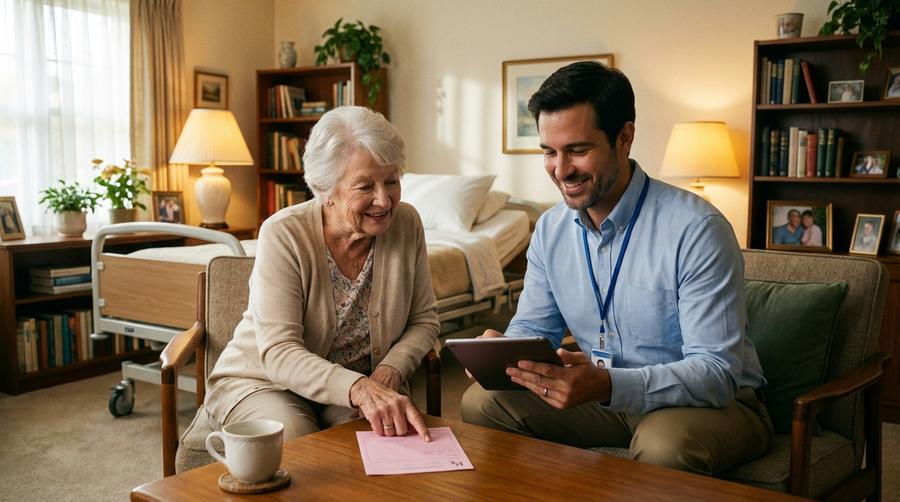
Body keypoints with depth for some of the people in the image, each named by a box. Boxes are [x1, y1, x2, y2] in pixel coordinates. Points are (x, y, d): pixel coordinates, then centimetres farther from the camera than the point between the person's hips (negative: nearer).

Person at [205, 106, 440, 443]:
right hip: (264, 382, -2)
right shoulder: (283, 235, -20)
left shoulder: (406, 224, -8)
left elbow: (424, 319, 4)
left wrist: (391, 370, -17)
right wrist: (359, 389, -44)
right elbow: (279, 354, -27)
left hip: (363, 381, 3)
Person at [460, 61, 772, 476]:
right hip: (604, 396, 6)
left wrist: (606, 386, -42)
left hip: (714, 403, -5)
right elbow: (533, 328, 9)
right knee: (481, 402, -10)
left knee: (663, 443, -39)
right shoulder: (551, 229, 0)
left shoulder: (697, 229, -23)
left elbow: (717, 373, -26)